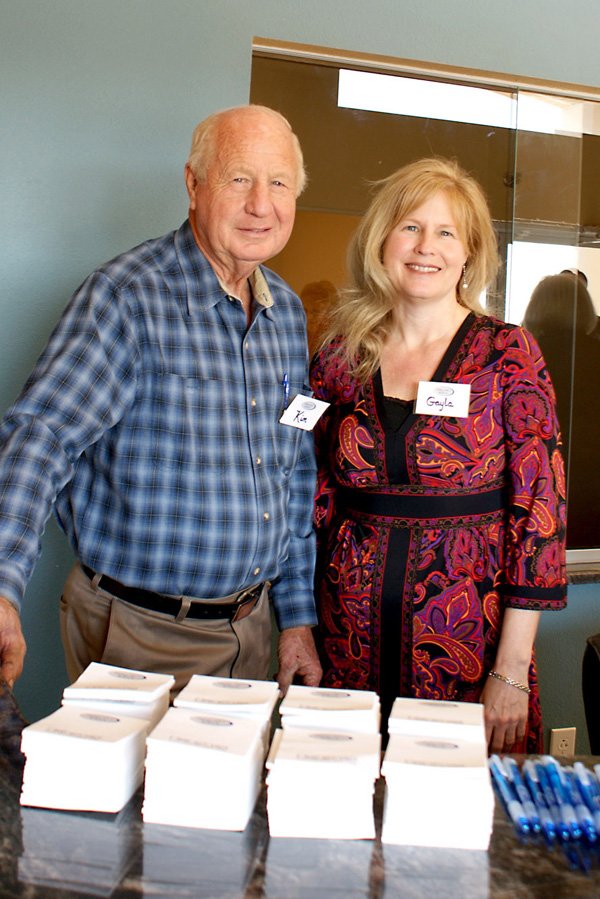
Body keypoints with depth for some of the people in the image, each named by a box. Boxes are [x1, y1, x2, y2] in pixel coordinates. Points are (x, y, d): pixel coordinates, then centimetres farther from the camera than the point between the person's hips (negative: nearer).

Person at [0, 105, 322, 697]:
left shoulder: (286, 310, 5)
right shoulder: (129, 295, -16)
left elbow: (295, 471, 10)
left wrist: (297, 614, 9)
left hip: (250, 625, 7)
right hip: (141, 635, -6)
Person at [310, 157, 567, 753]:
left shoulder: (507, 354, -5)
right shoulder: (341, 356, 3)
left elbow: (540, 508, -8)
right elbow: (317, 496, 9)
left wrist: (512, 669, -11)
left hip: (469, 635, -2)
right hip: (352, 639, 3)